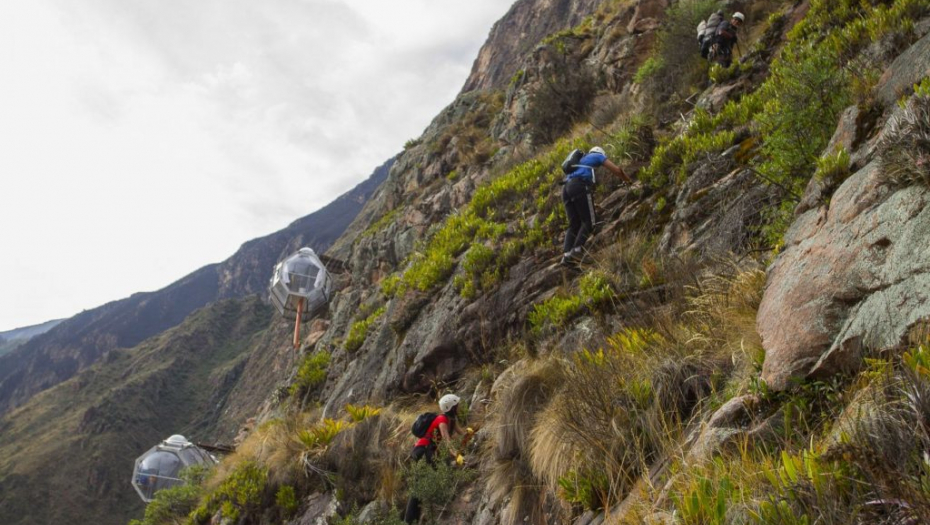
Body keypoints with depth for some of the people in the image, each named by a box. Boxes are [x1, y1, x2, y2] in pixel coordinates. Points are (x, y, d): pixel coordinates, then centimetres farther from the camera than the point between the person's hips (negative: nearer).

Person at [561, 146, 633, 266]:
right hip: (579, 186, -7)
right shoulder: (599, 156, 22)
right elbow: (617, 169, 13)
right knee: (588, 222, -7)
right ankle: (576, 251, -25)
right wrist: (629, 180, 31)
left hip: (566, 188, 7)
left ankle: (566, 255, -13)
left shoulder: (581, 160, 40)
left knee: (574, 225, 4)